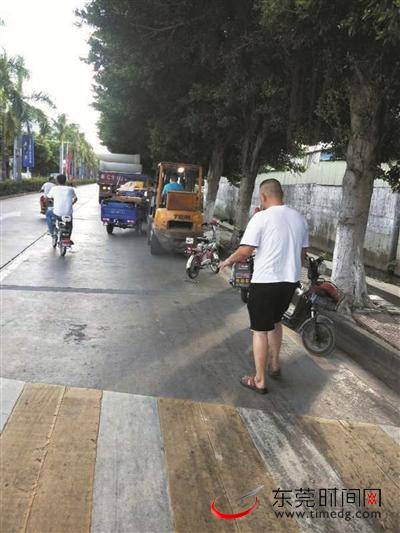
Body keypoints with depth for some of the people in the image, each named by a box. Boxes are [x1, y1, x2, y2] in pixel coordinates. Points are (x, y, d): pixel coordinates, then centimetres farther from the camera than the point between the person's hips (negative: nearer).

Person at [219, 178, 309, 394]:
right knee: (275, 321, 26)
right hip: (290, 281, 7)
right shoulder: (299, 218, 7)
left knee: (260, 330, 5)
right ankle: (274, 365, 38)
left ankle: (259, 381, 12)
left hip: (265, 281, -6)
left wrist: (227, 261, 1)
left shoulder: (261, 218, -13)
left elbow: (245, 251, -17)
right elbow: (303, 253, 14)